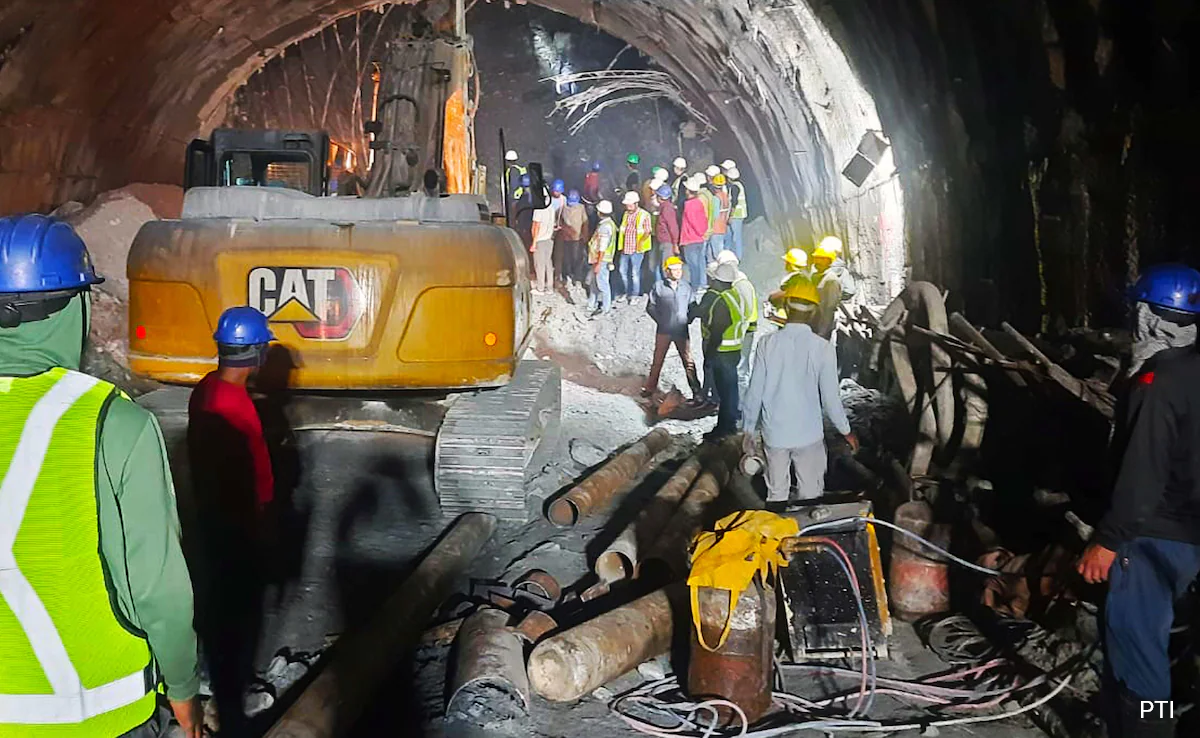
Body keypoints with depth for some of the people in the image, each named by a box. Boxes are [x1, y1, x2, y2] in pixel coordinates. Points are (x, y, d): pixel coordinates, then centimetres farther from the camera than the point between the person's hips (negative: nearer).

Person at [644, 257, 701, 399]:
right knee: (658, 360, 8)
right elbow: (651, 307, 0)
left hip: (682, 330, 2)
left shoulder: (686, 287, 3)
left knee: (688, 361, 4)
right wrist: (660, 321, -3)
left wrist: (688, 319, 1)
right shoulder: (659, 286, -4)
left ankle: (696, 390, 10)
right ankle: (650, 387, 20)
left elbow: (692, 306, 13)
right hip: (664, 331, -2)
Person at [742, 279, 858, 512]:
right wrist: (846, 431, 7)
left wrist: (749, 429, 8)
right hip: (808, 434, -1)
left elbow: (755, 391, -5)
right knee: (810, 496, 10)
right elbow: (830, 397, -8)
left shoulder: (768, 343, -8)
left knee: (776, 494, 12)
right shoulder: (822, 347, -11)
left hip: (774, 433, 2)